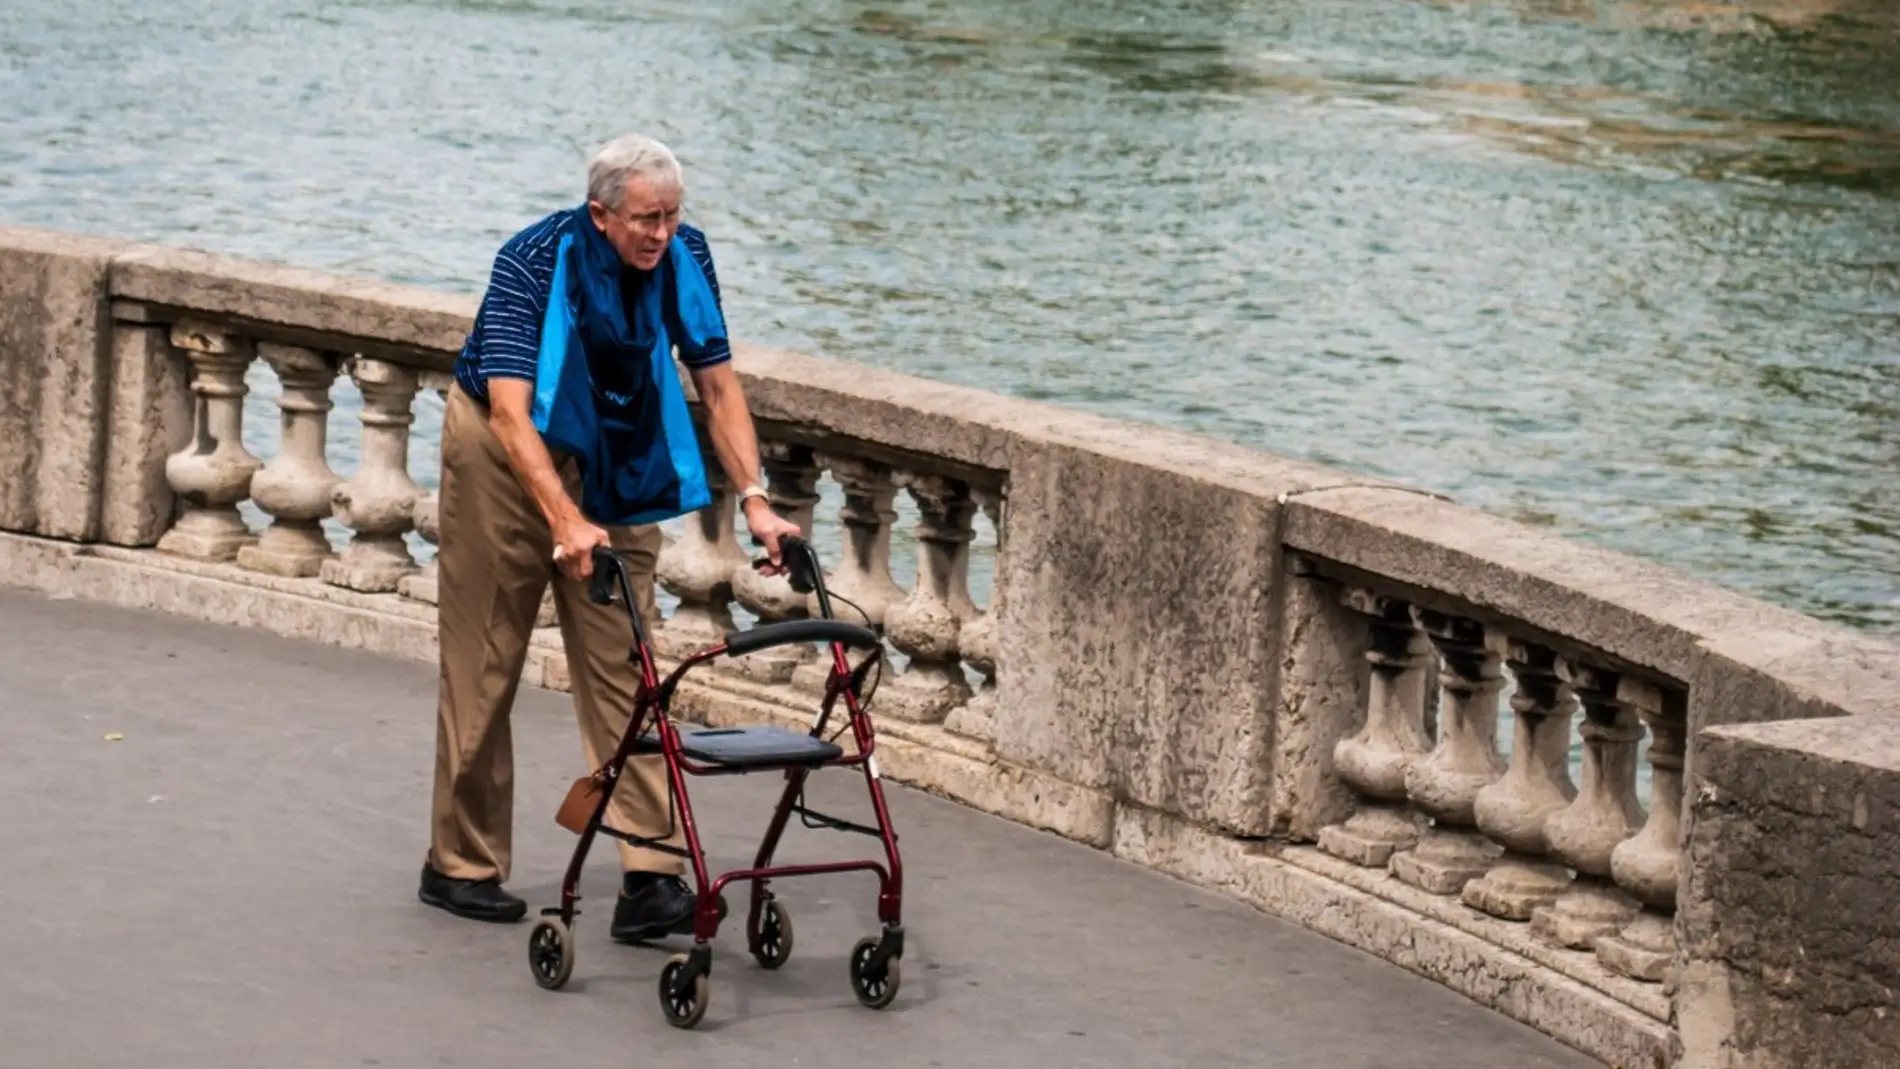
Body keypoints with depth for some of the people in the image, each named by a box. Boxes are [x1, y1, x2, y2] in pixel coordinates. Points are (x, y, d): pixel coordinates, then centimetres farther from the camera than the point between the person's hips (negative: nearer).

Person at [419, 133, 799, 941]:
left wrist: (754, 501, -19)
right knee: (484, 661, 1)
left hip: (611, 460, 4)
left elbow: (717, 384, -8)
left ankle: (651, 879, -8)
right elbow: (509, 412, -36)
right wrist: (566, 521, -47)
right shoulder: (533, 262, -28)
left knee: (625, 663, -3)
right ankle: (460, 867, 14)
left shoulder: (684, 256, -14)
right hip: (506, 449, -4)